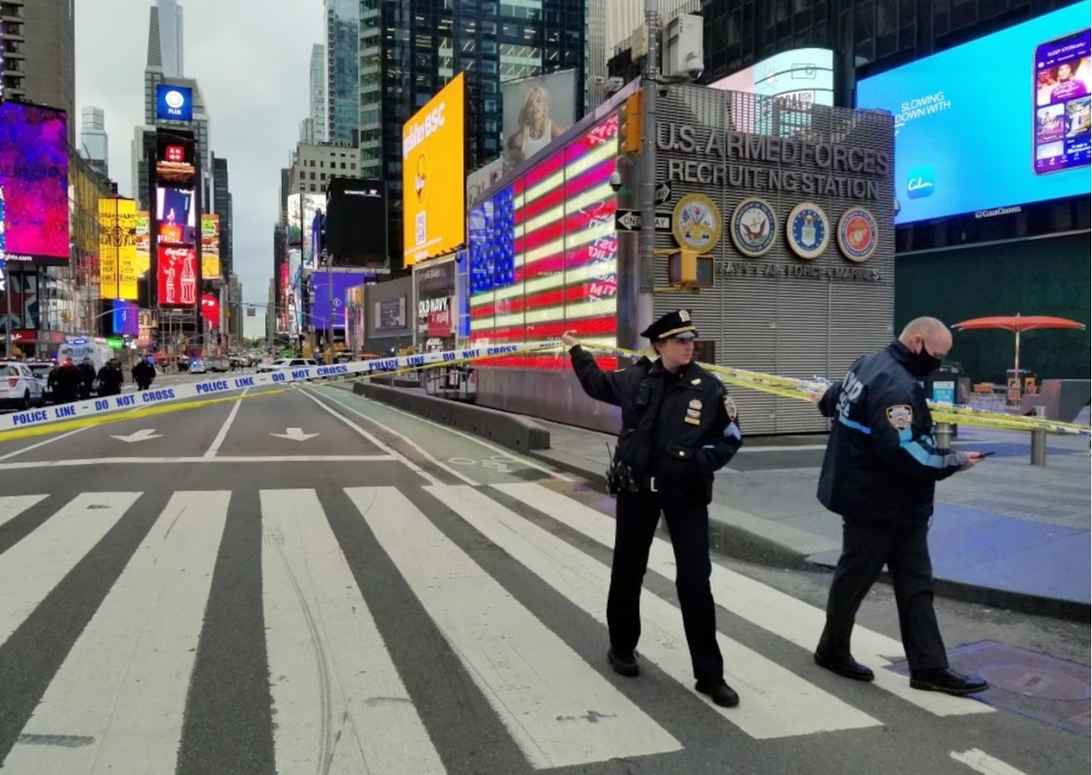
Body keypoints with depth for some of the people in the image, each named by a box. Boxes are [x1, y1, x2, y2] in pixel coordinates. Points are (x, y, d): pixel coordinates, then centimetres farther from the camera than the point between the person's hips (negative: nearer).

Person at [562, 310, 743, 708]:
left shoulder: (708, 386, -8)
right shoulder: (637, 377, -3)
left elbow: (731, 437, 0)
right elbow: (598, 384, 19)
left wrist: (700, 460, -16)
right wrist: (577, 352, 24)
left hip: (687, 492, -2)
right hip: (637, 488, 2)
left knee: (695, 580, -3)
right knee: (627, 570, 14)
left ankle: (709, 674, 9)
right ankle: (622, 646, 37)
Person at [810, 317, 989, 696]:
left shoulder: (868, 364, 7)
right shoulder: (896, 385, -25)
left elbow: (837, 395, 28)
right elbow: (902, 452, -34)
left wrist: (829, 401, 51)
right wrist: (952, 461, -20)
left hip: (893, 504, 10)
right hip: (877, 503, -10)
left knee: (915, 584, 11)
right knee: (855, 576, 9)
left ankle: (929, 667, 18)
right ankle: (833, 650, 28)